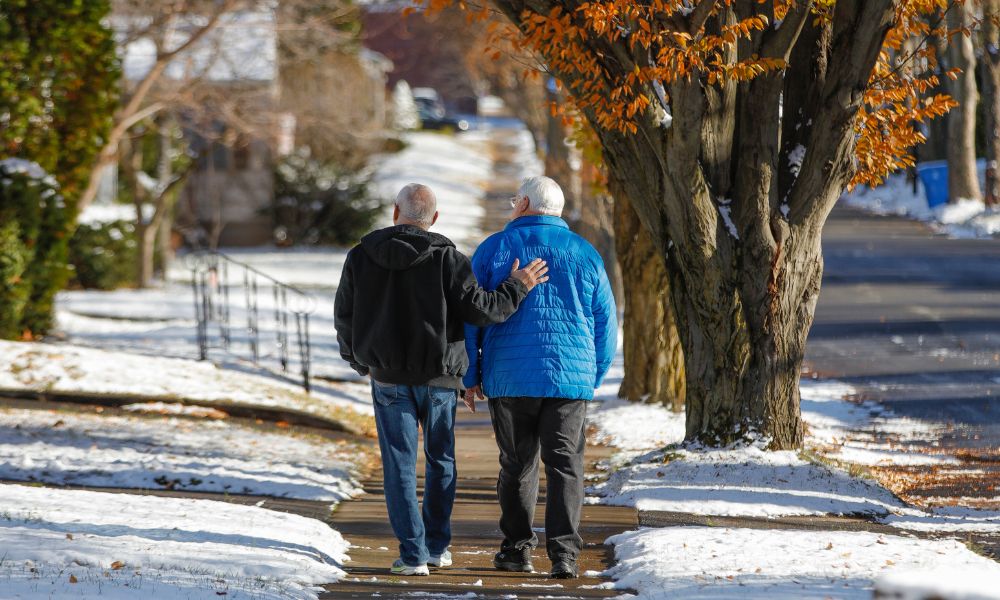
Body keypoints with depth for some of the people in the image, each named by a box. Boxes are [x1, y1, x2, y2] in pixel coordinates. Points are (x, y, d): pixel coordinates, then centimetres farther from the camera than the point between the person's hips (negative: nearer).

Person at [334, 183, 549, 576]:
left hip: (388, 378, 0)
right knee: (441, 461, 17)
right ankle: (437, 545, 19)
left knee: (400, 466, 3)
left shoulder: (362, 257, -1)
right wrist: (518, 287, 3)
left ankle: (413, 554, -5)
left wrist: (359, 360, 23)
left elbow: (344, 317, 6)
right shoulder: (446, 258, -9)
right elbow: (479, 309, -13)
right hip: (439, 377, 0)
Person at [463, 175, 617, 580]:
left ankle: (517, 548, 15)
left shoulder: (493, 249, 1)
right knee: (565, 465, -1)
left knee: (517, 465, 11)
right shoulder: (584, 254, 7)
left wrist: (470, 376, 10)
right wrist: (595, 376, 20)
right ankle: (564, 553, -11)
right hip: (569, 378, 0)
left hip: (508, 378, 0)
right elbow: (606, 321, 10)